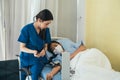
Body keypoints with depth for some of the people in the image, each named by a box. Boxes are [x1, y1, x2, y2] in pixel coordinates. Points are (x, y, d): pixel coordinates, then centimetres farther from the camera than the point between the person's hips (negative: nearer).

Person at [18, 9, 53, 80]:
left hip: (39, 58, 1)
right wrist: (32, 51, -27)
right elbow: (22, 47, -10)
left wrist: (44, 50, -15)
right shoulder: (26, 29, -13)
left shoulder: (46, 30, -1)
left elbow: (46, 45, 8)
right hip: (26, 58, -1)